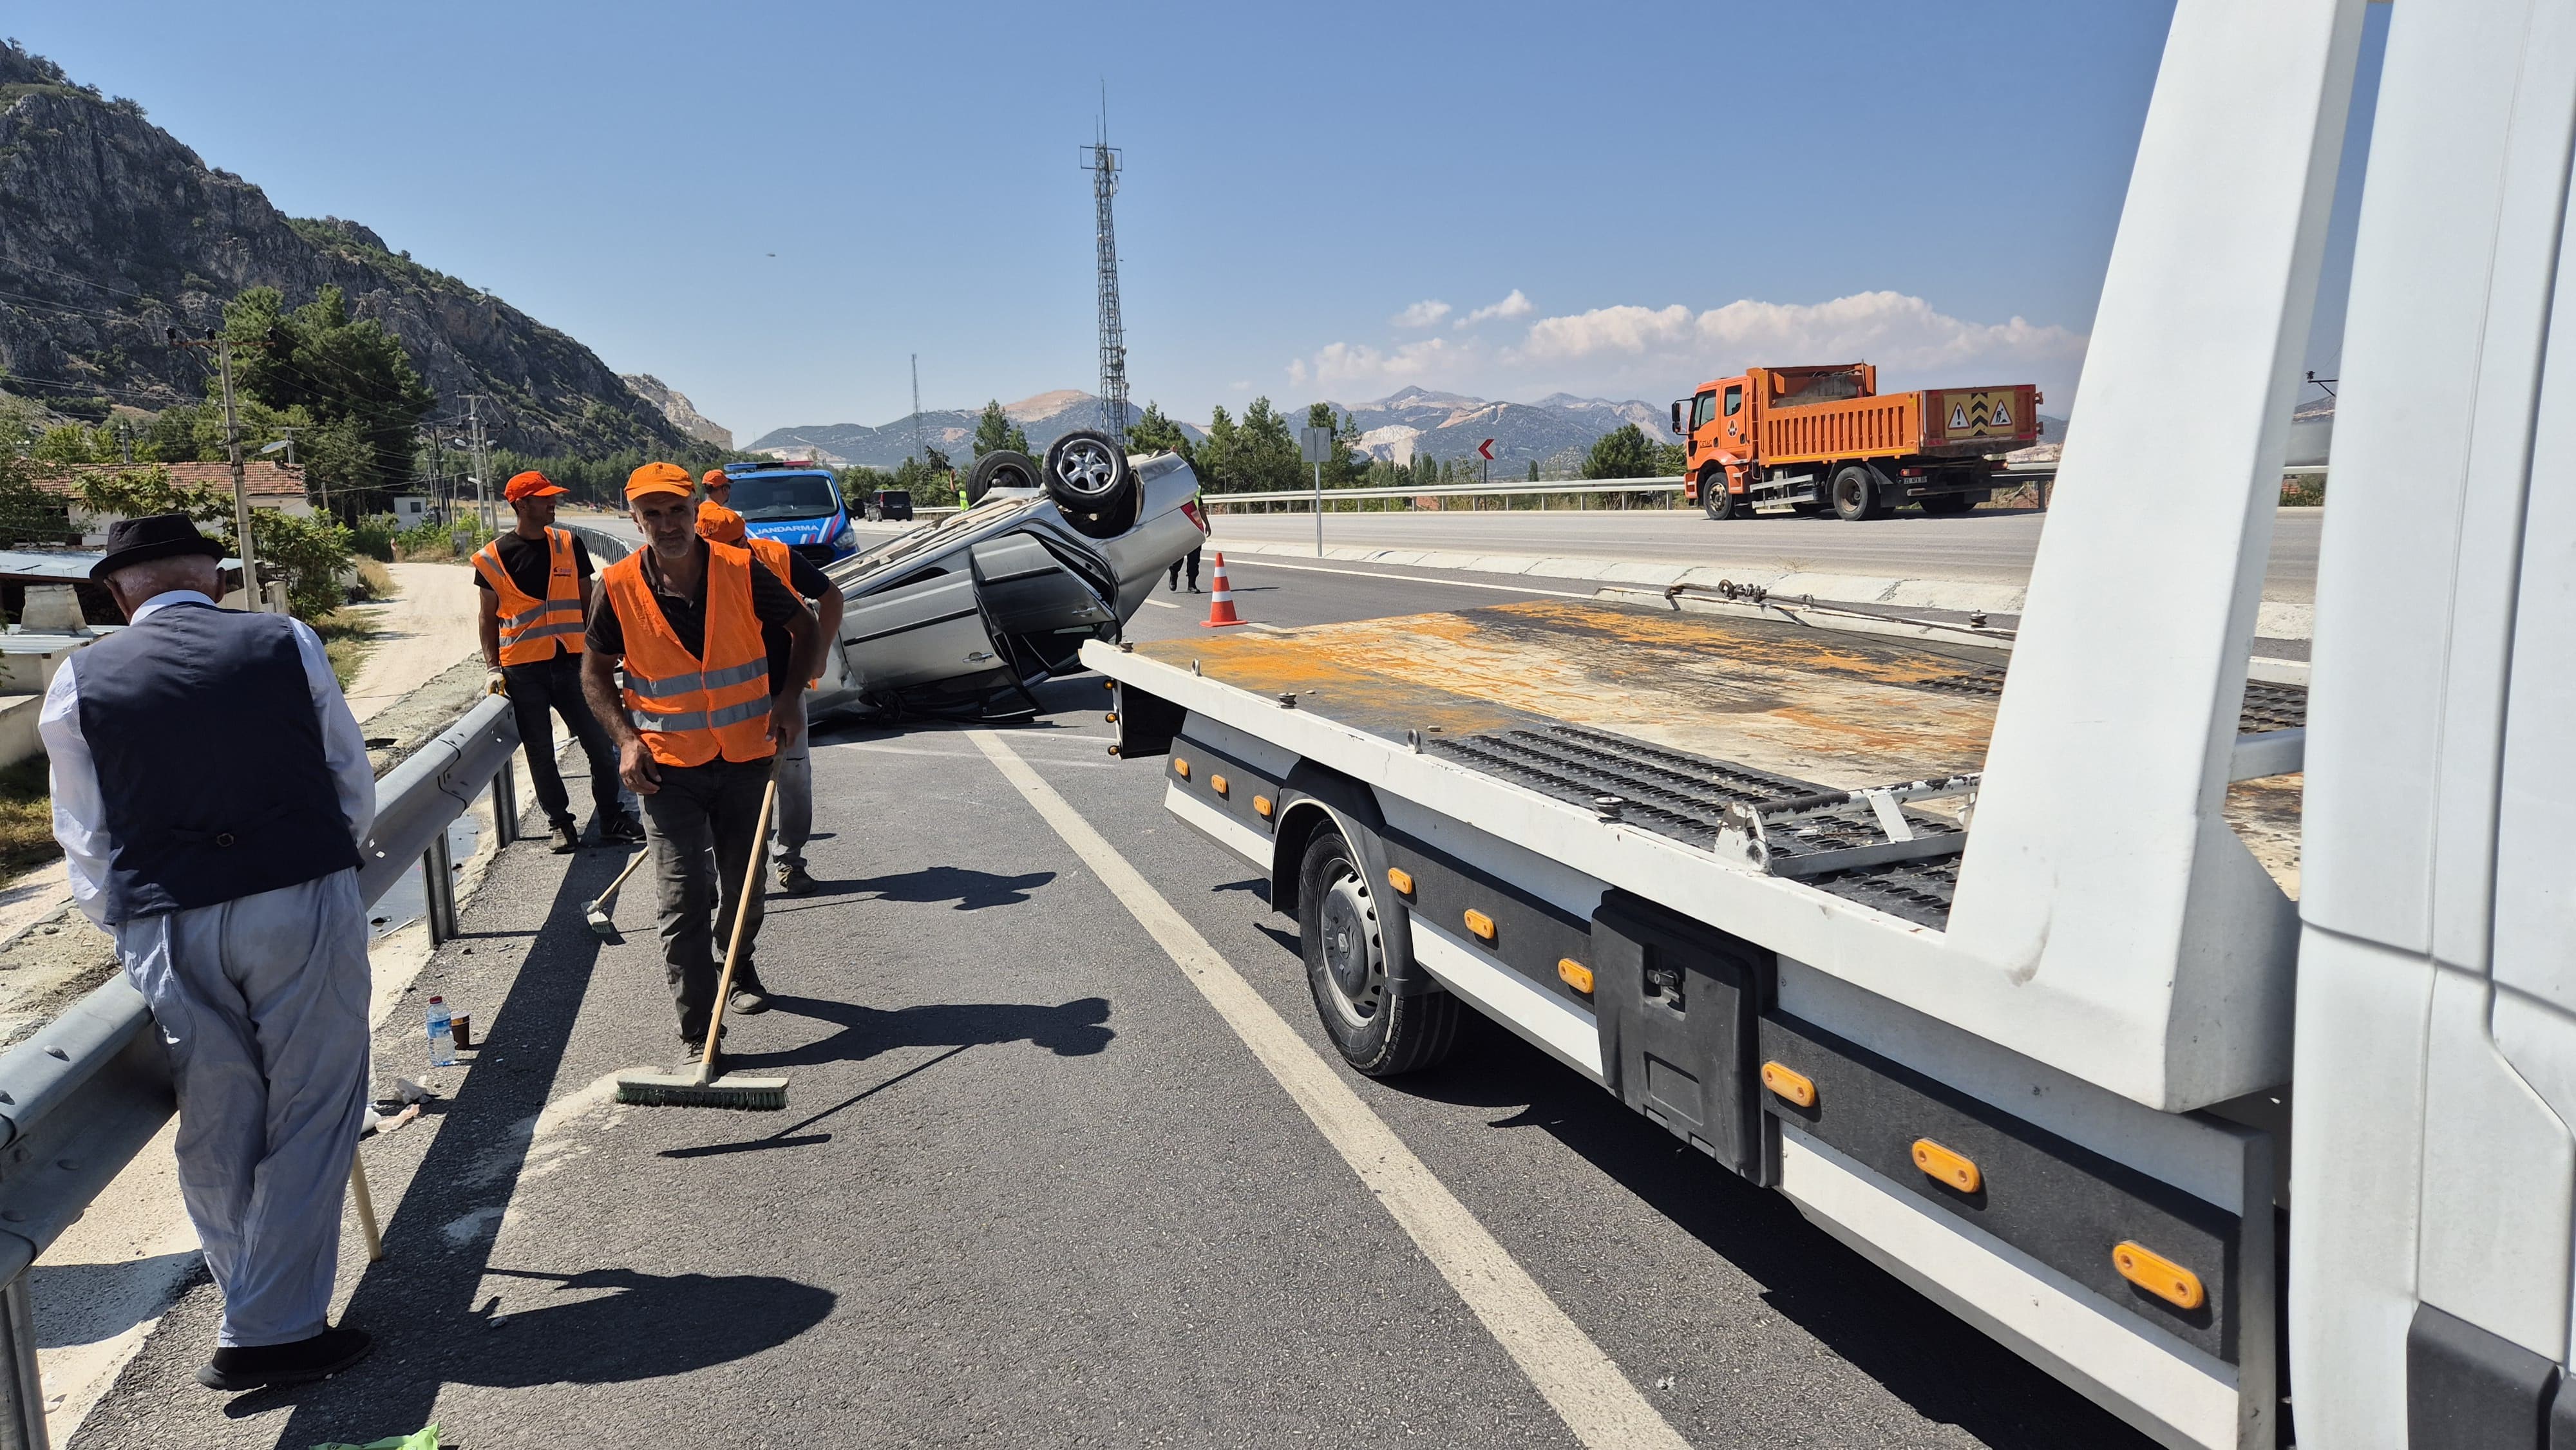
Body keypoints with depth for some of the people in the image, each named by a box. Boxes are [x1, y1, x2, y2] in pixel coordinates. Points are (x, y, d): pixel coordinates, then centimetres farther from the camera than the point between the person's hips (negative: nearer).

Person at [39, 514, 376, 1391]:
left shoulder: (79, 681, 6)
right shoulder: (286, 642, 4)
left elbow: (86, 841, 9)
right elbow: (356, 786, 8)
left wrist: (126, 926, 21)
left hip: (168, 931, 2)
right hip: (304, 904, -1)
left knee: (217, 1133, 13)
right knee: (310, 1118, 6)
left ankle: (257, 1309, 22)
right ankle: (271, 1333, 7)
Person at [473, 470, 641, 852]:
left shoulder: (570, 544, 6)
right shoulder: (494, 557, 0)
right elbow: (489, 617, 6)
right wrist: (492, 667, -1)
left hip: (570, 662, 2)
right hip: (522, 670, -1)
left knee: (600, 744, 2)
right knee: (540, 752, 6)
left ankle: (612, 819, 13)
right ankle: (560, 821, 19)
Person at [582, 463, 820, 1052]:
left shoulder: (741, 570, -9)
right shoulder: (619, 587, -9)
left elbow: (806, 629, 6)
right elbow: (595, 672, 5)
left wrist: (789, 697, -7)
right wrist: (626, 738, -8)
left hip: (746, 758, 2)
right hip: (667, 767, -1)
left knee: (744, 886, 16)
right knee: (683, 899, -5)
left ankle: (740, 964, 47)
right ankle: (697, 1036, 3)